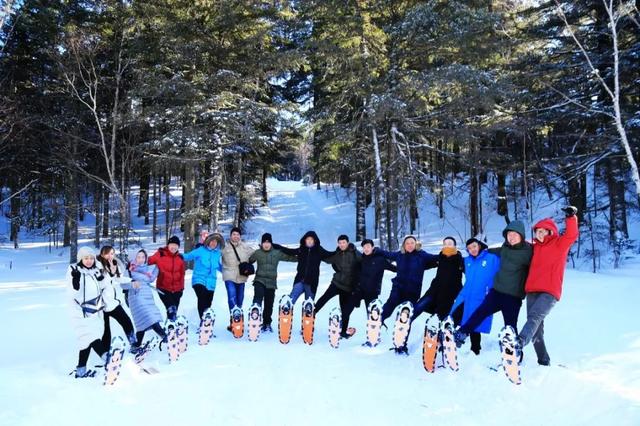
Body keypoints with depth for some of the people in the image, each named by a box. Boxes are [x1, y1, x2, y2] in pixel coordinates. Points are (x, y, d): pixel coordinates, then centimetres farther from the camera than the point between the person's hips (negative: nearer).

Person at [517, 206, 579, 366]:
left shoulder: (559, 244, 7)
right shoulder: (535, 247, 20)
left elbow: (572, 235, -10)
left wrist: (571, 217, -23)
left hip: (550, 291, -6)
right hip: (532, 291, 6)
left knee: (534, 317, -27)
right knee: (536, 329, 5)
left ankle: (518, 344, -47)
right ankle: (544, 361, 13)